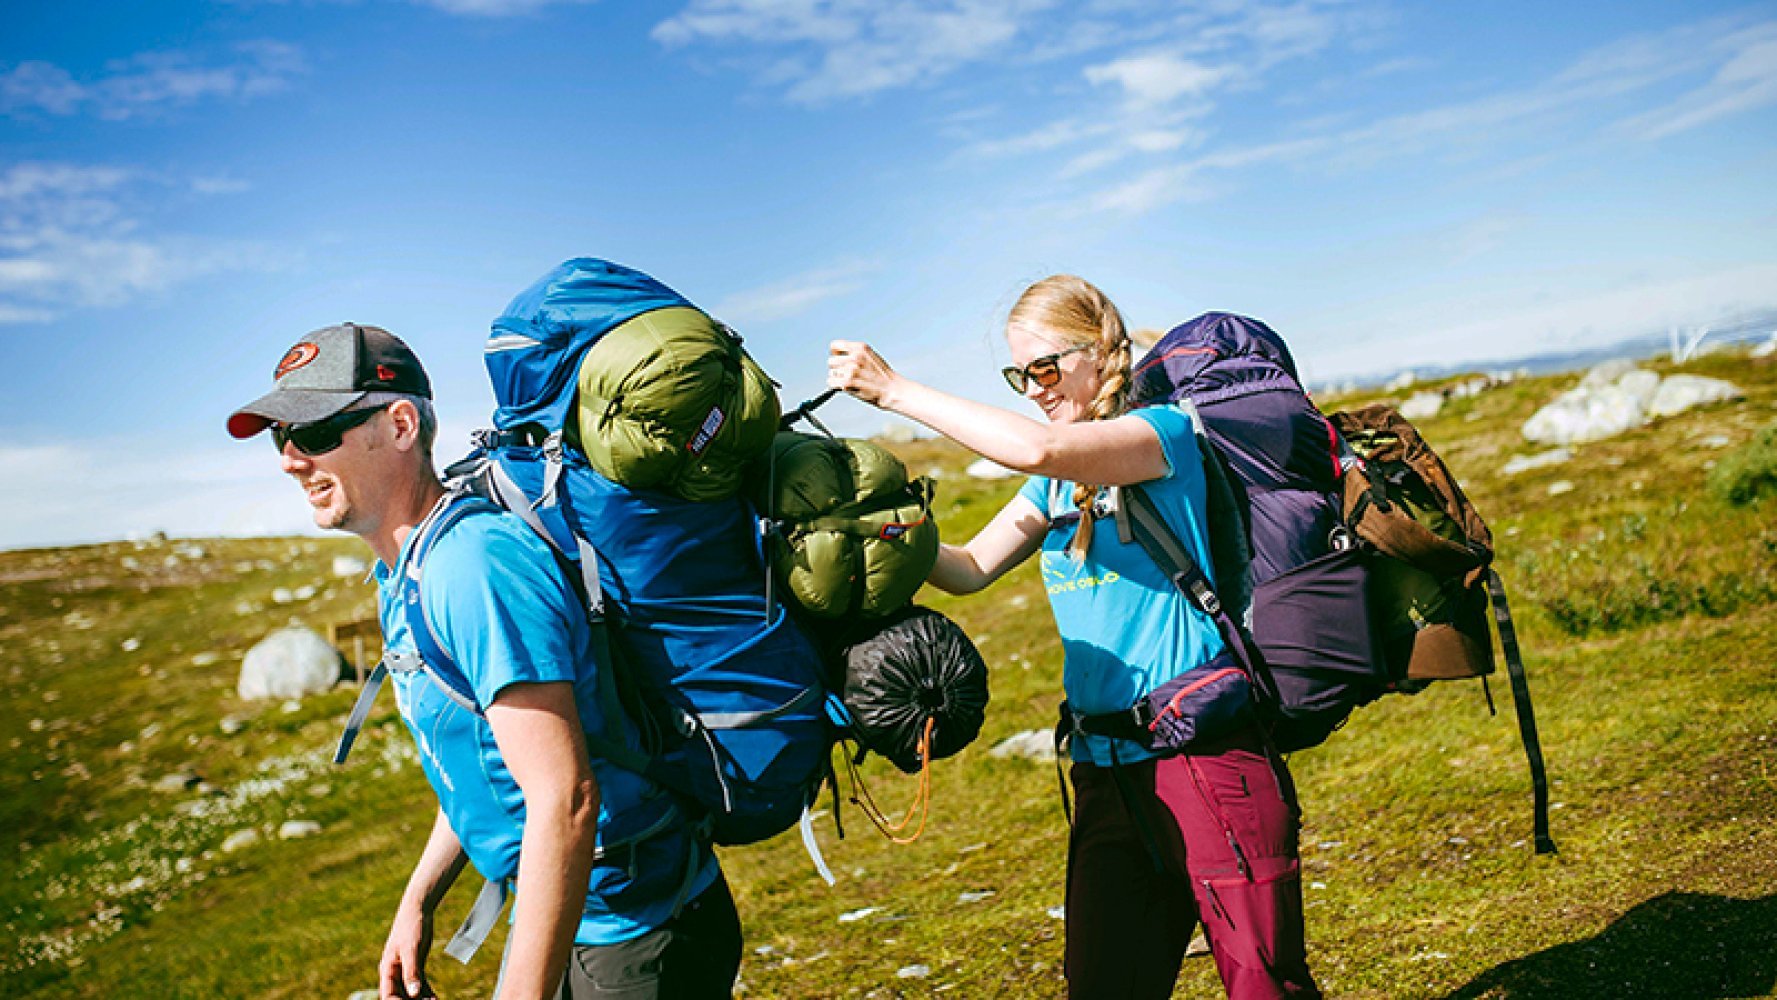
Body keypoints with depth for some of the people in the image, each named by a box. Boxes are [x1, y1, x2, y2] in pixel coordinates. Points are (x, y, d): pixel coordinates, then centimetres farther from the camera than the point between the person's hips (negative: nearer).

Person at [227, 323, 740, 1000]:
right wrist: (419, 899, 14)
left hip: (640, 941, -9)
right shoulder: (399, 577, 7)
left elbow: (565, 799, -31)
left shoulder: (472, 564, -26)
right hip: (564, 916, 9)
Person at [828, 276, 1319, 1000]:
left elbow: (1038, 448, -23)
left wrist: (893, 391, -17)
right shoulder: (1055, 486, 16)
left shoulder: (1166, 431, -7)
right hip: (1105, 771, 7)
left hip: (1207, 756, -7)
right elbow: (970, 568, 13)